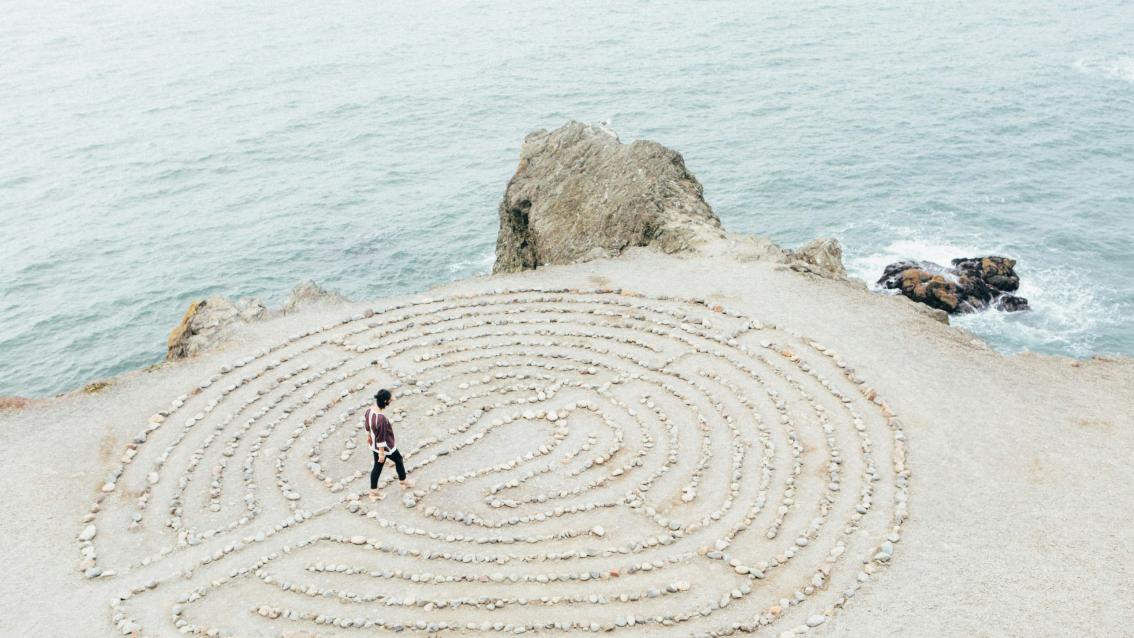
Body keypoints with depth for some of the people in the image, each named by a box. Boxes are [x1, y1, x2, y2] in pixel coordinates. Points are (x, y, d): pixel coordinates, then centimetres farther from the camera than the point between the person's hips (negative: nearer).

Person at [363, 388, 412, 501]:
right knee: (399, 460, 22)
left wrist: (369, 436, 23)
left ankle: (373, 492, 35)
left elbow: (365, 422, 6)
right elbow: (381, 438, -29)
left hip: (374, 445, 7)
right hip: (385, 447, -7)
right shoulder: (381, 418, -38)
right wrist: (382, 453, -18)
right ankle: (403, 482, 45)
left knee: (377, 467, 23)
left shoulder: (370, 409, -13)